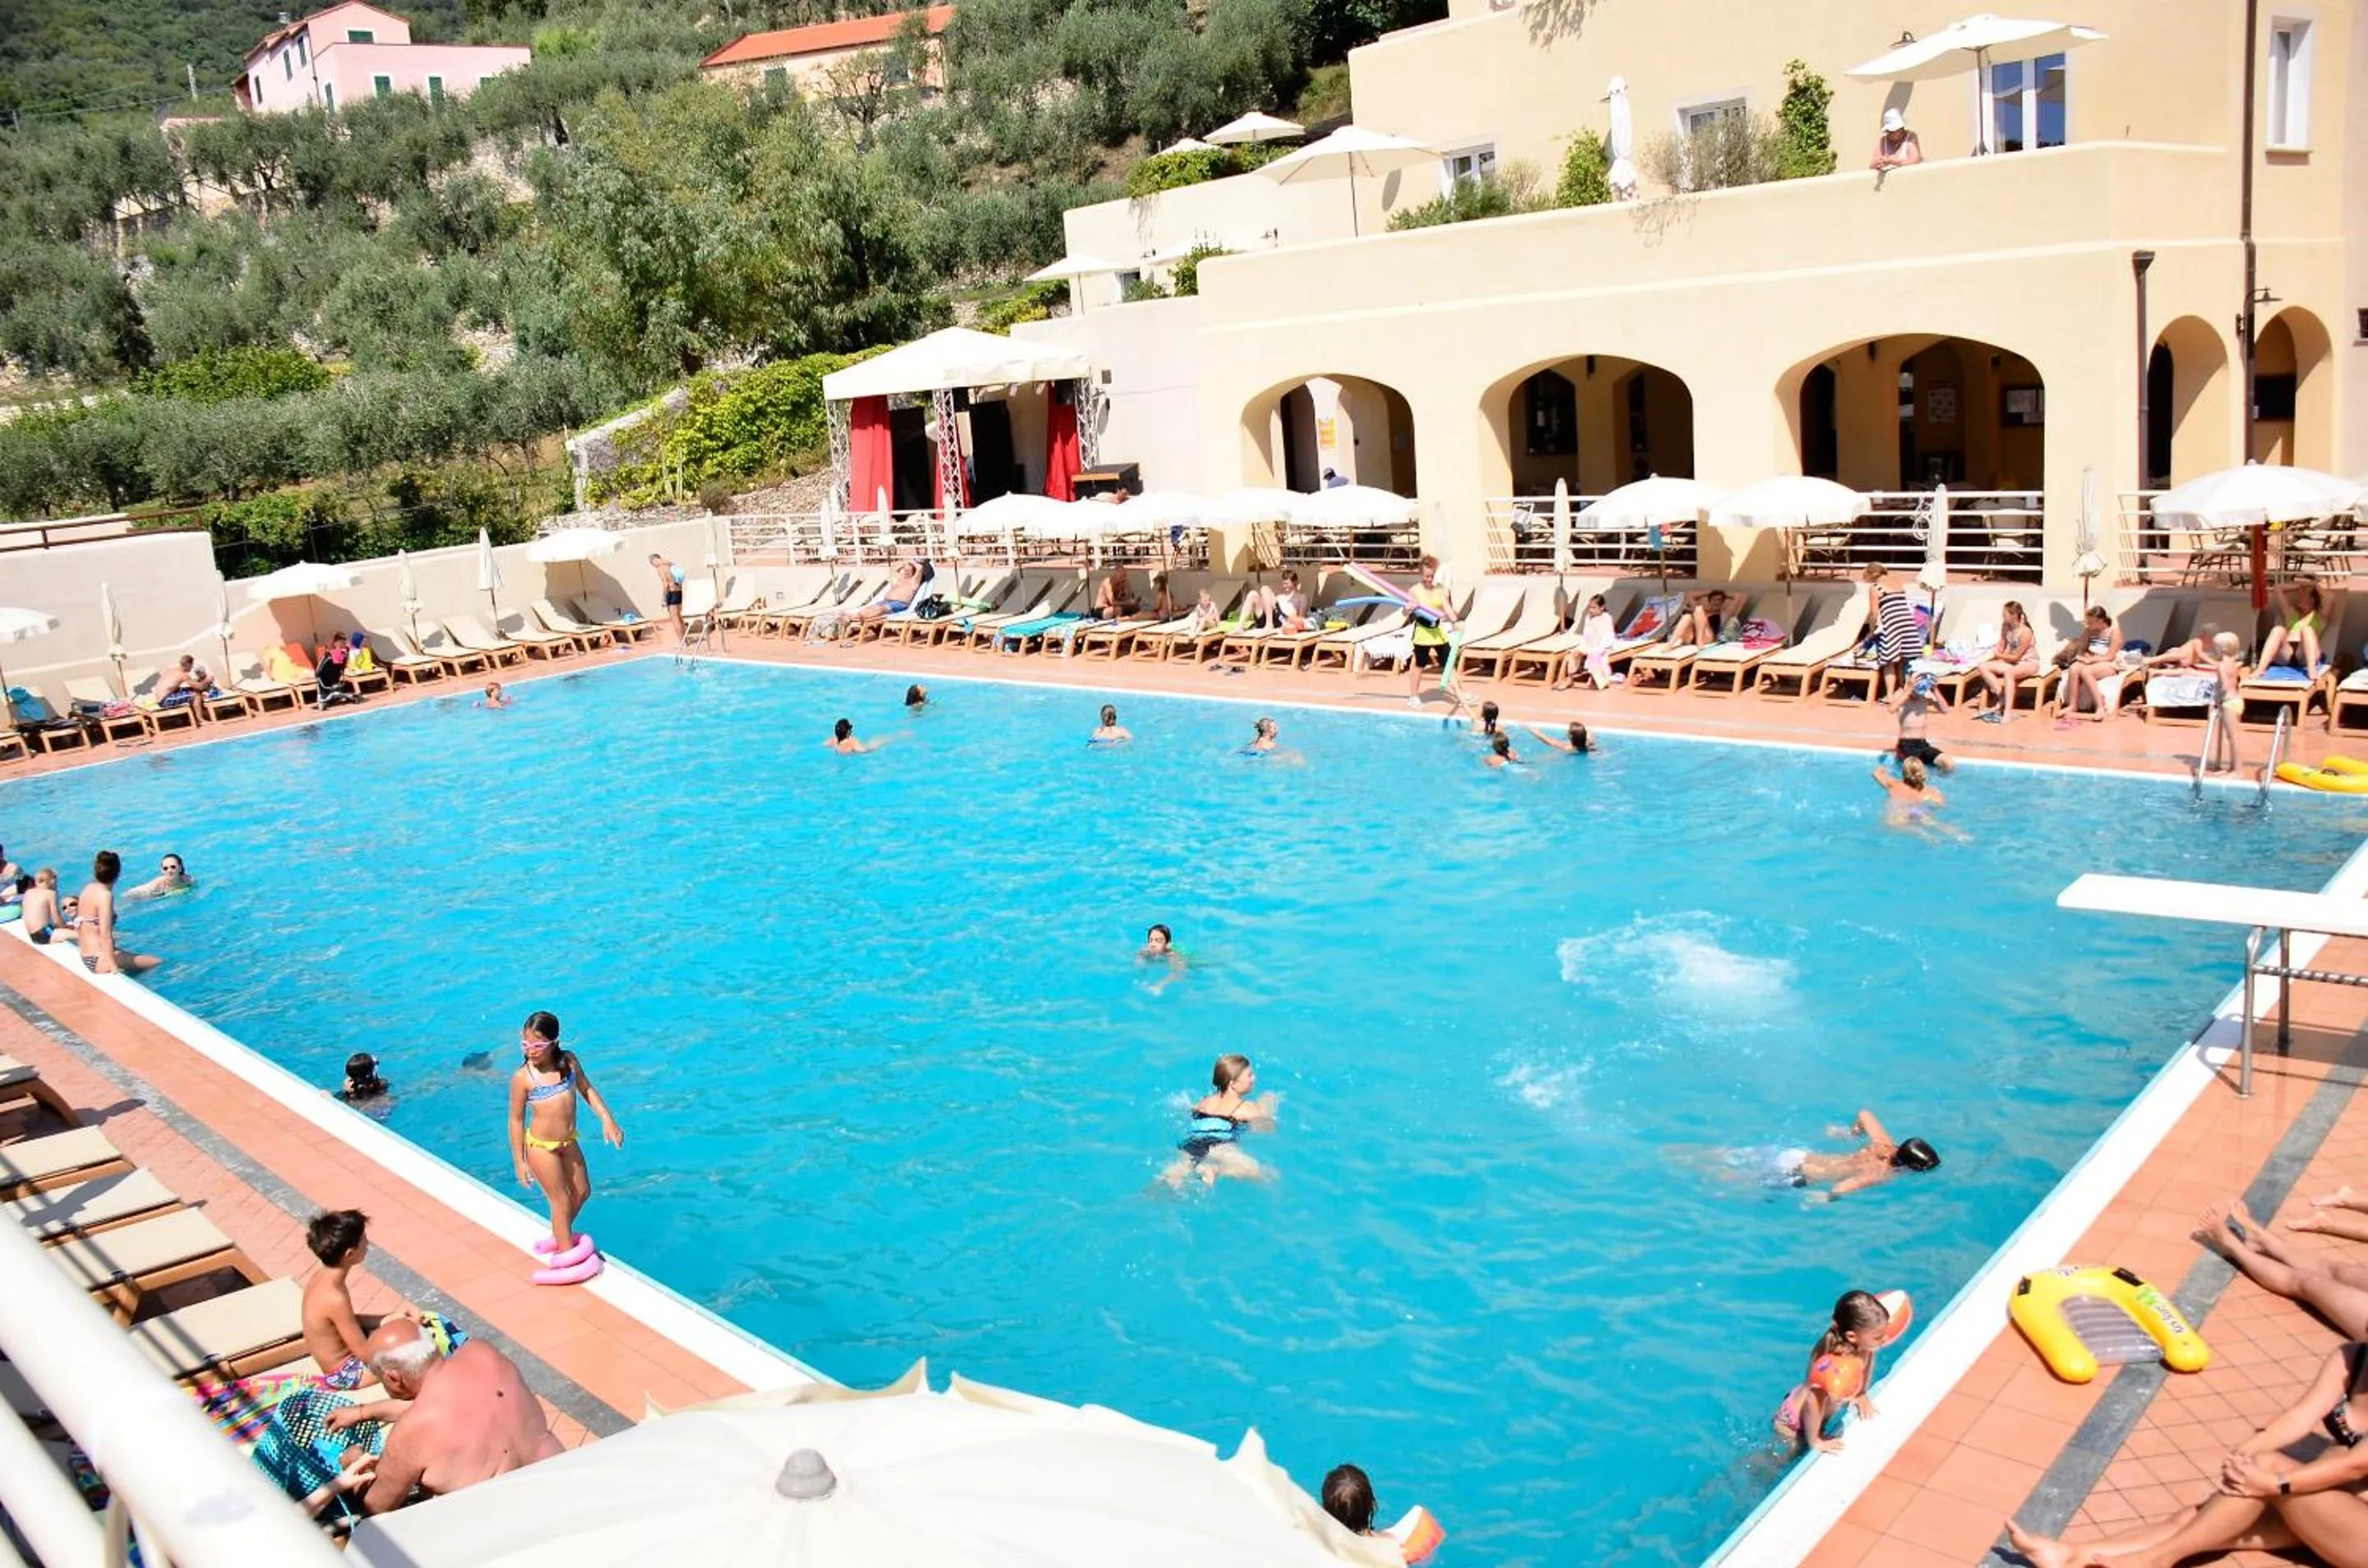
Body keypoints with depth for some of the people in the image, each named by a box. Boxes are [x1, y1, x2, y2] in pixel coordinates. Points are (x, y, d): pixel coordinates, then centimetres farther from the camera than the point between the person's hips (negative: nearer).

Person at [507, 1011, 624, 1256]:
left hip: (569, 1142, 6)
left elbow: (587, 1090, 5)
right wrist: (520, 1162, -8)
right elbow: (517, 1120, -11)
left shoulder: (568, 1061, -7)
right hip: (541, 1147, -6)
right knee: (561, 1201, 3)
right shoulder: (522, 1078, -18)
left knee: (582, 1193, 20)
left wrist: (607, 1120, -4)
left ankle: (562, 1234, 44)